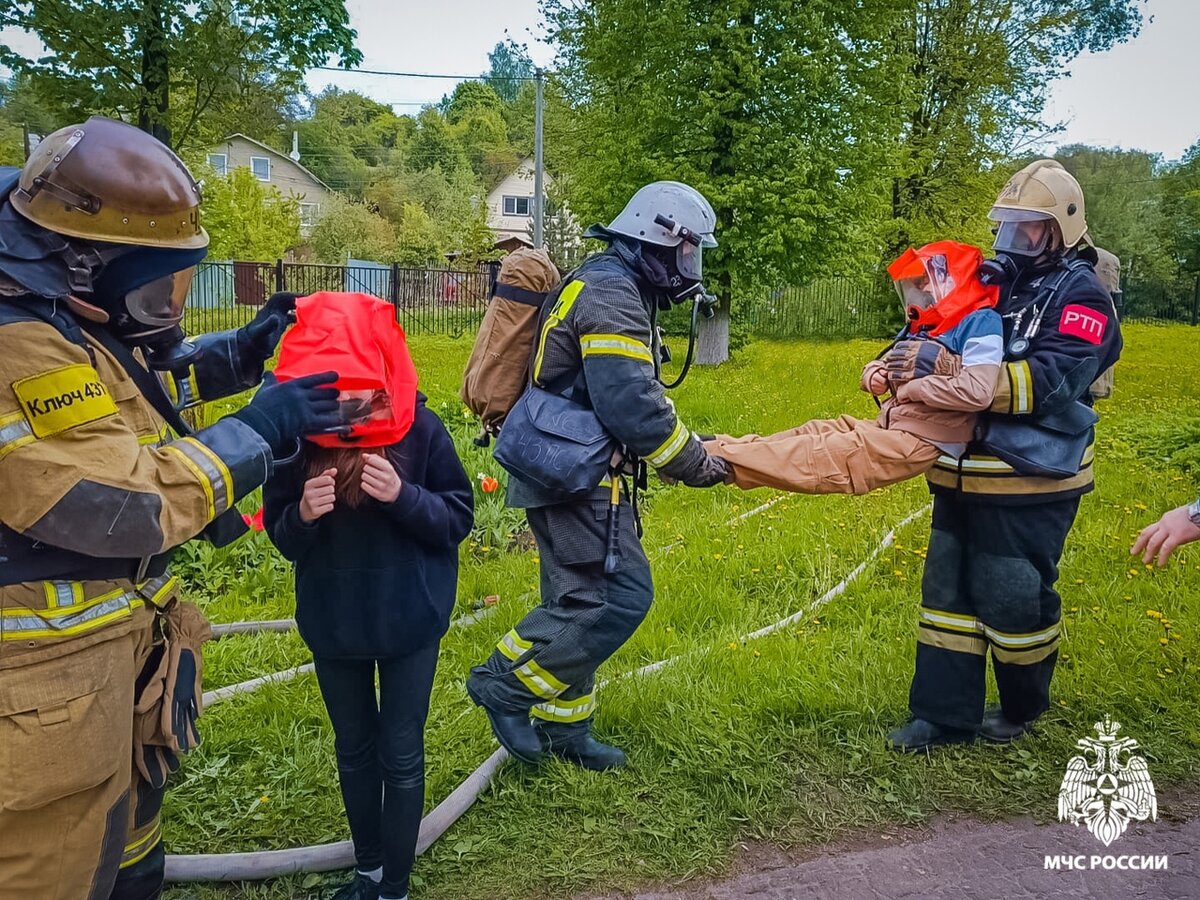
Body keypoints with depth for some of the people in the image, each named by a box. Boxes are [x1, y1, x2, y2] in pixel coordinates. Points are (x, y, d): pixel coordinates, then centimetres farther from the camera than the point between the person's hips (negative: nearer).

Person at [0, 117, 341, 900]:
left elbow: (136, 381, 23)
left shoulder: (72, 315, 3)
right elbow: (131, 509, -29)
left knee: (131, 800, 28)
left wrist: (241, 353, 8)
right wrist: (262, 430, -21)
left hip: (119, 623, 10)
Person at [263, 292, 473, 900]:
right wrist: (303, 514, -26)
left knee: (401, 756, 10)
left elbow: (458, 518, -11)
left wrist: (404, 497, -29)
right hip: (332, 624, 3)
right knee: (354, 750, 20)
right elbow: (280, 535, -3)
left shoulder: (419, 429, -16)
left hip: (409, 621, -2)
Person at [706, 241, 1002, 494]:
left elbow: (977, 391, -25)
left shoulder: (980, 323, -10)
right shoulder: (921, 327, 17)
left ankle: (718, 460, -26)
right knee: (816, 432, -4)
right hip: (889, 427, 9)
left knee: (827, 455, -18)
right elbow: (881, 366, 25)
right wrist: (874, 374, -1)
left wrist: (912, 387, -14)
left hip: (924, 441, -9)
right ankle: (712, 450, -11)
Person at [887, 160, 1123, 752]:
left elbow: (1049, 383, -23)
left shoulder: (1081, 295, -9)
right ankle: (945, 714, 21)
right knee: (947, 591, 9)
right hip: (964, 475, 7)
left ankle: (1023, 707, 30)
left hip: (1030, 485, -6)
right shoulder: (989, 284, 12)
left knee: (1013, 598, 4)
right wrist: (897, 365, -12)